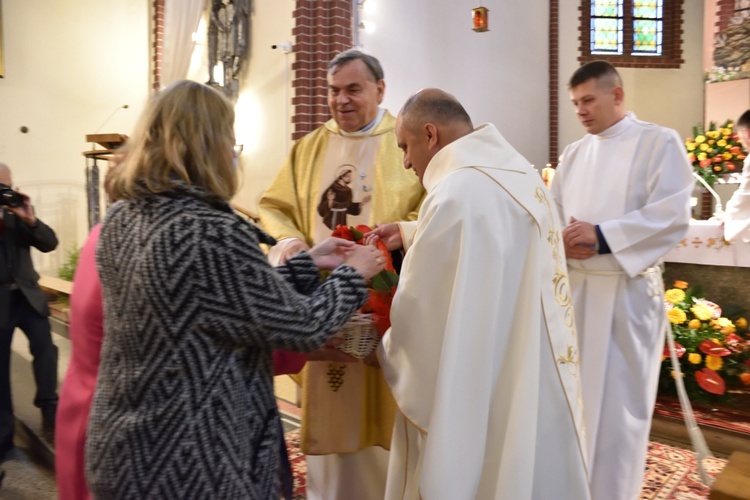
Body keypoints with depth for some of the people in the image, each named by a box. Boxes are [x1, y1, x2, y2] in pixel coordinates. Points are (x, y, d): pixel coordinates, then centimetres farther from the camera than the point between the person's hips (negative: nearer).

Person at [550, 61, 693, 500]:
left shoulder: (660, 142, -1)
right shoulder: (574, 154, 15)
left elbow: (673, 215, -12)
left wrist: (601, 236, -20)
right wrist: (565, 240, -10)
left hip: (627, 291, -5)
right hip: (574, 287, 5)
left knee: (617, 401, 1)